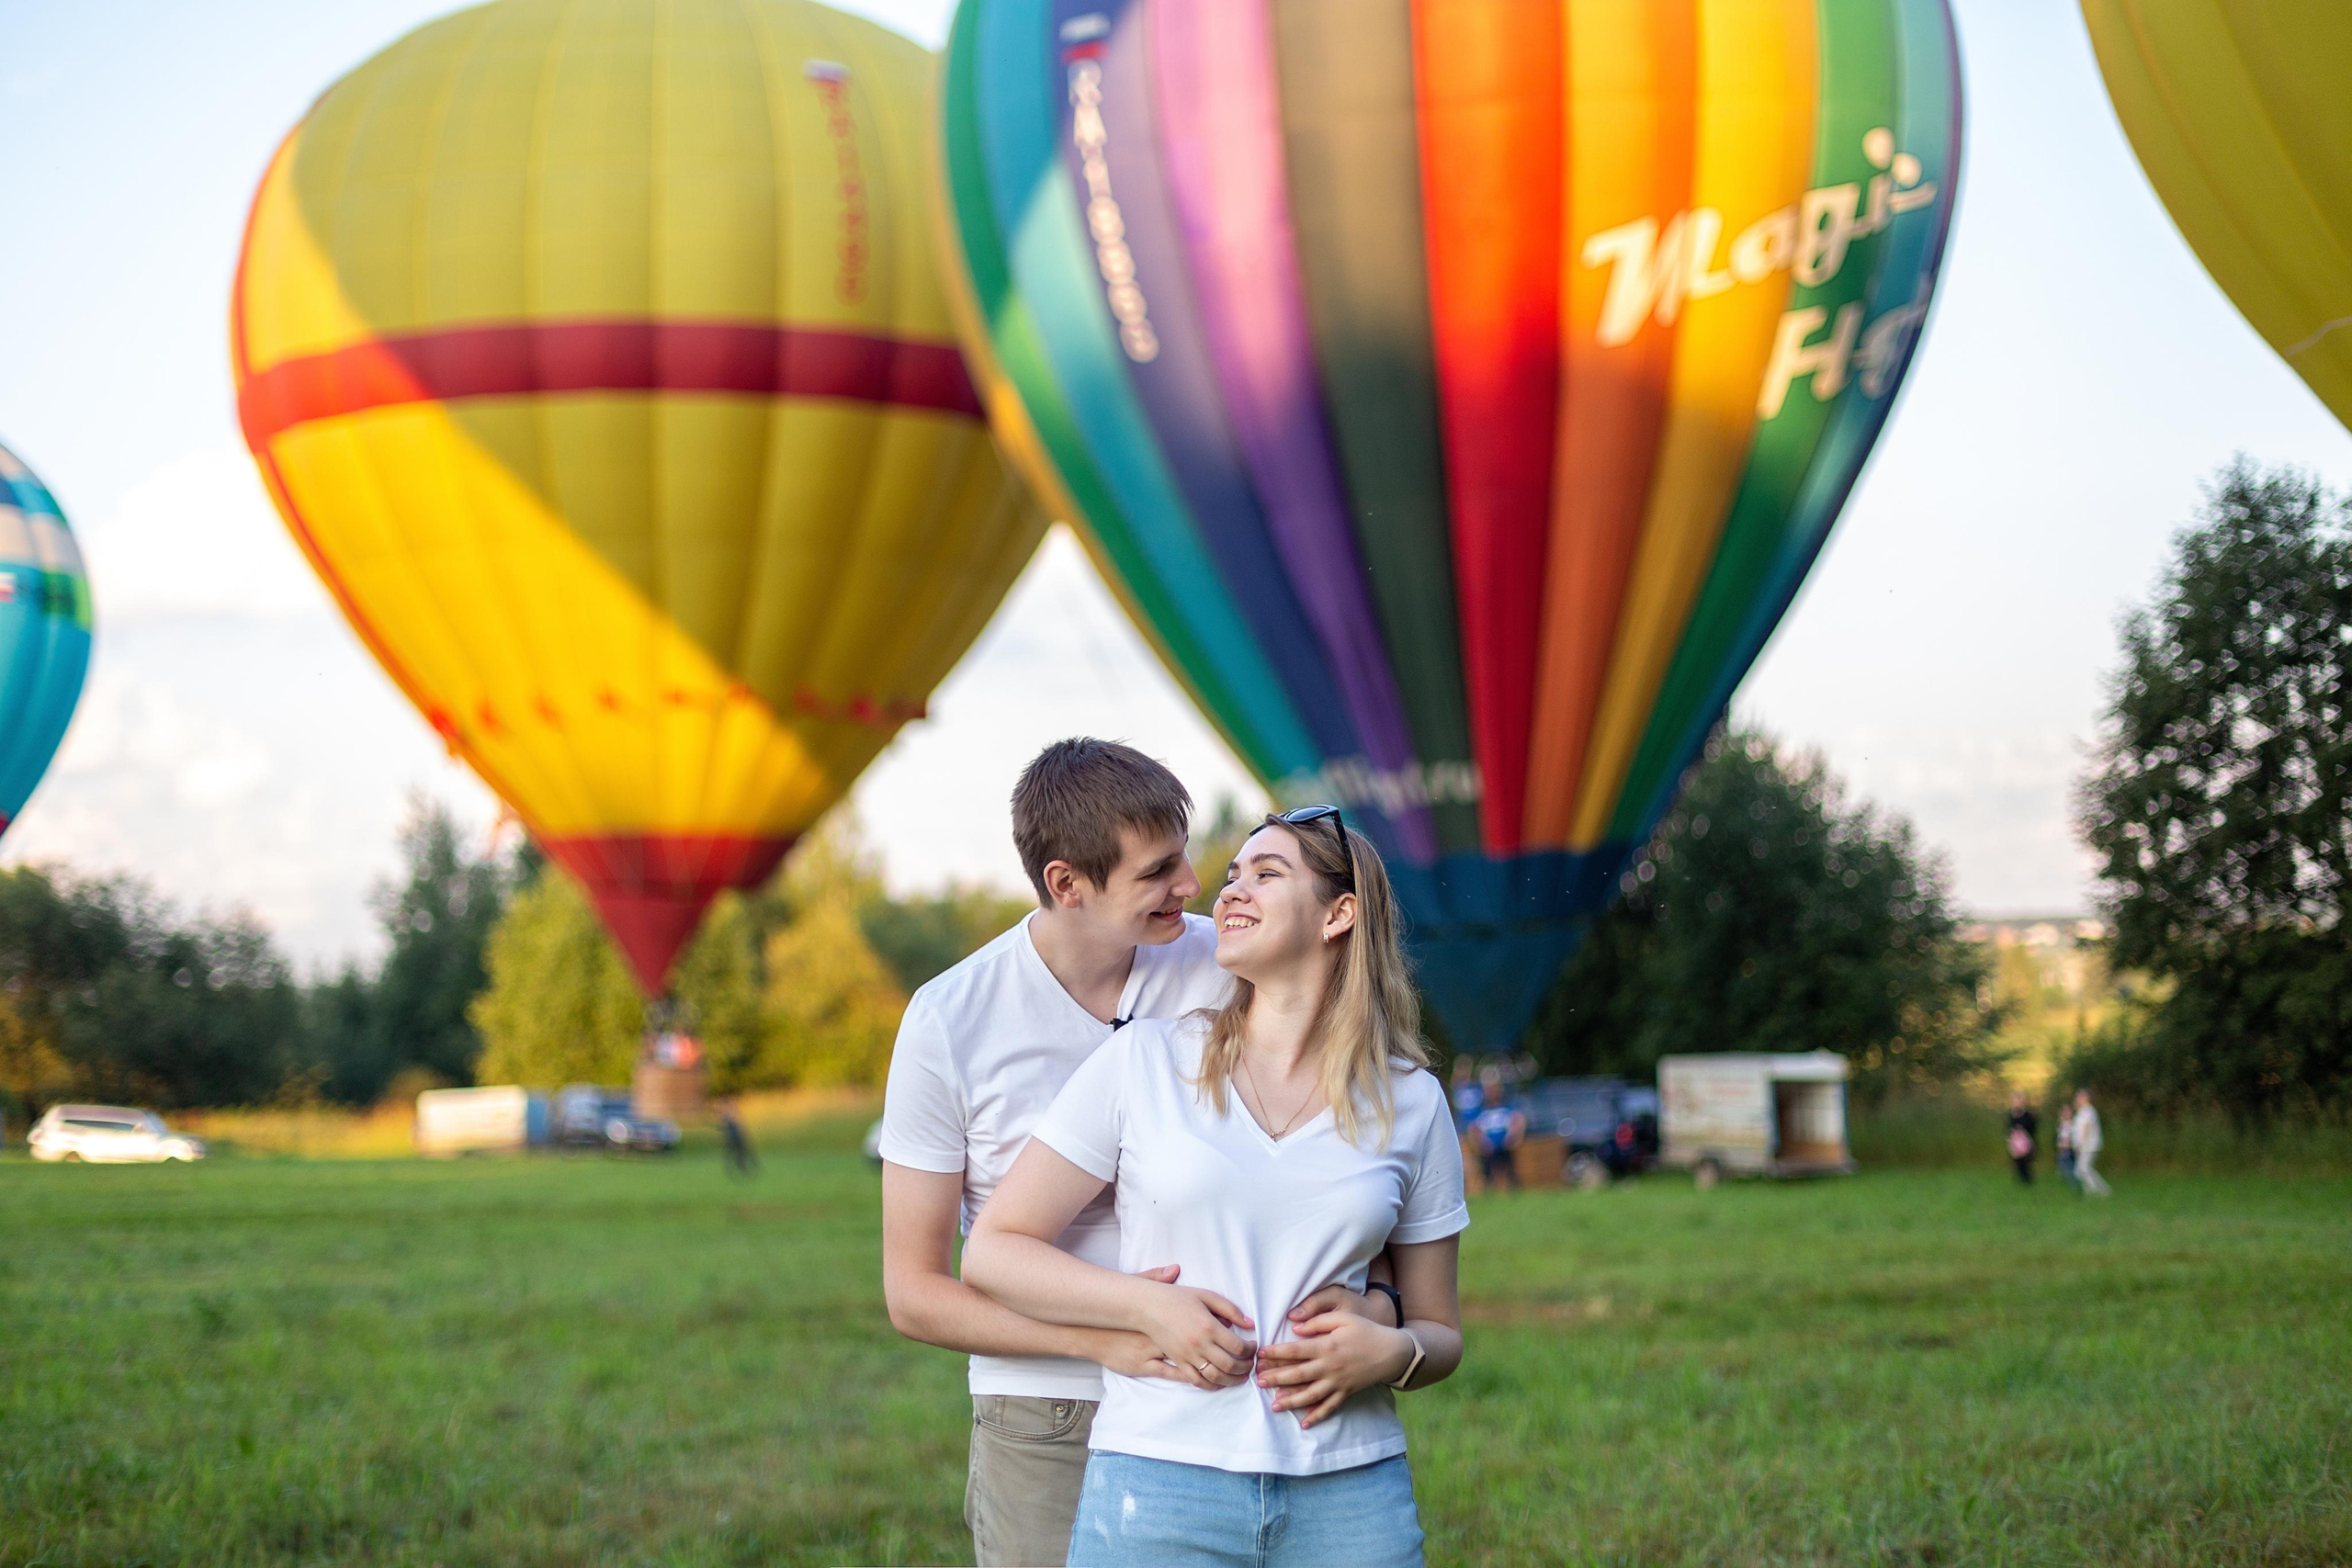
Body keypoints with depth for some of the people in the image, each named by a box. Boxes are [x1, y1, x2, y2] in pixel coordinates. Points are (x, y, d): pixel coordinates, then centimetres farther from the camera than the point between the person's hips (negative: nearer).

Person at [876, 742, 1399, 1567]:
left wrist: (1373, 1298, -19)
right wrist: (1103, 1338, -19)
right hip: (1044, 1428, -2)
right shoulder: (949, 1023, -9)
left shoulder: (1221, 968, -4)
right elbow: (914, 1291, -6)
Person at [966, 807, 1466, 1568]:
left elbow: (1440, 1330, 15)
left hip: (1349, 1496, 1)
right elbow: (993, 1250, 4)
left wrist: (1391, 1353, -8)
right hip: (1159, 1474, -1)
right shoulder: (1143, 1062, 4)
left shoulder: (1412, 1102, 7)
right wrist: (1150, 1307, -10)